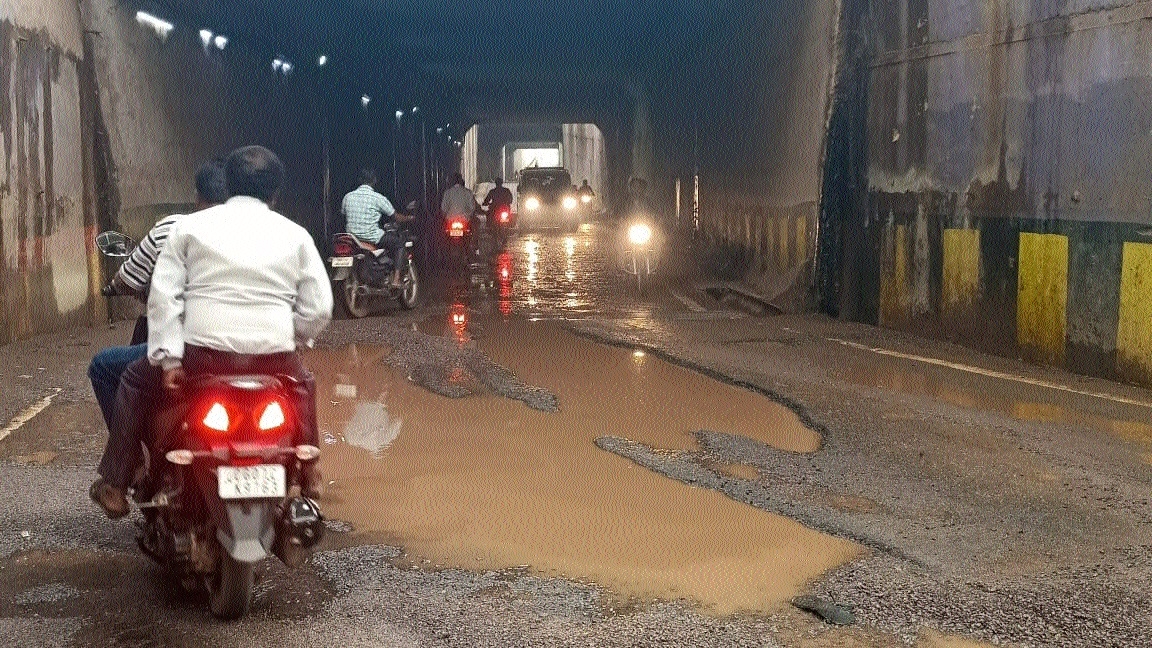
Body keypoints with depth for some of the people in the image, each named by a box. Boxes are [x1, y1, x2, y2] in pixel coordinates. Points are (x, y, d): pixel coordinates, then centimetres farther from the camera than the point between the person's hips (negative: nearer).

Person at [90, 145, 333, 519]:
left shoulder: (191, 227, 8)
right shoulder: (296, 235, 10)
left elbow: (163, 295, -1)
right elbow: (318, 310, 5)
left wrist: (168, 357, -1)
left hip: (202, 360, -1)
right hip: (274, 362, 2)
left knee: (136, 380, 25)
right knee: (301, 383, 36)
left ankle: (115, 485, 22)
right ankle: (306, 474, 39)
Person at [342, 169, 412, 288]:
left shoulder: (348, 196, 5)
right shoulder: (377, 198, -10)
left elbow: (344, 217, 18)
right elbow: (396, 218, -2)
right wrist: (409, 218, 18)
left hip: (353, 236, 6)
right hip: (372, 237, -6)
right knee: (399, 242, 12)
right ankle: (396, 279, 1)